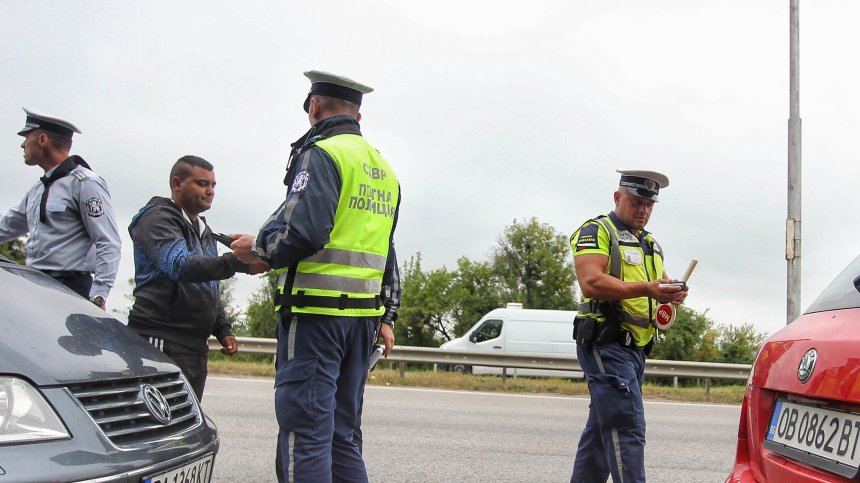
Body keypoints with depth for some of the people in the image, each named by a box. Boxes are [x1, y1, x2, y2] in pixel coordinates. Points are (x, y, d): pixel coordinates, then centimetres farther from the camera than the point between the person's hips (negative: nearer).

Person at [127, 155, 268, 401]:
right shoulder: (158, 218, -5)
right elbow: (179, 265, -25)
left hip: (196, 345, 9)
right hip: (163, 344, -9)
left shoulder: (203, 230, 24)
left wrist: (223, 330, 17)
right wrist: (238, 263, -36)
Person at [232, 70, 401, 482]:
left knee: (304, 435, -7)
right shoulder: (383, 168, 21)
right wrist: (386, 316, 24)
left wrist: (258, 248, -2)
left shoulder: (322, 153, -7)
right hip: (362, 315, 8)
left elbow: (301, 233, -20)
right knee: (343, 435, 14)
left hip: (317, 311, -8)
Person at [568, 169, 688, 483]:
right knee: (627, 427, -17)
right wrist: (646, 289, -27)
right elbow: (591, 282, -18)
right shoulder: (596, 231, -4)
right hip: (606, 344, -9)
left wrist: (674, 293, -3)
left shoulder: (650, 244, 23)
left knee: (601, 429, 12)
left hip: (636, 349, 9)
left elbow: (662, 284, 23)